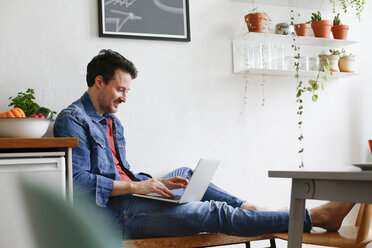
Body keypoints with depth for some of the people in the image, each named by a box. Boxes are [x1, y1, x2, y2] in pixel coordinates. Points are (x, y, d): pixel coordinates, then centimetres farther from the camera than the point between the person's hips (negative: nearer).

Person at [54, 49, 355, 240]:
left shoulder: (113, 122, 19)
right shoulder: (72, 120, -11)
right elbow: (78, 180, -21)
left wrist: (156, 183, 1)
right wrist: (136, 186, -23)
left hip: (127, 194, 10)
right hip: (114, 211, -10)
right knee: (213, 213, -14)